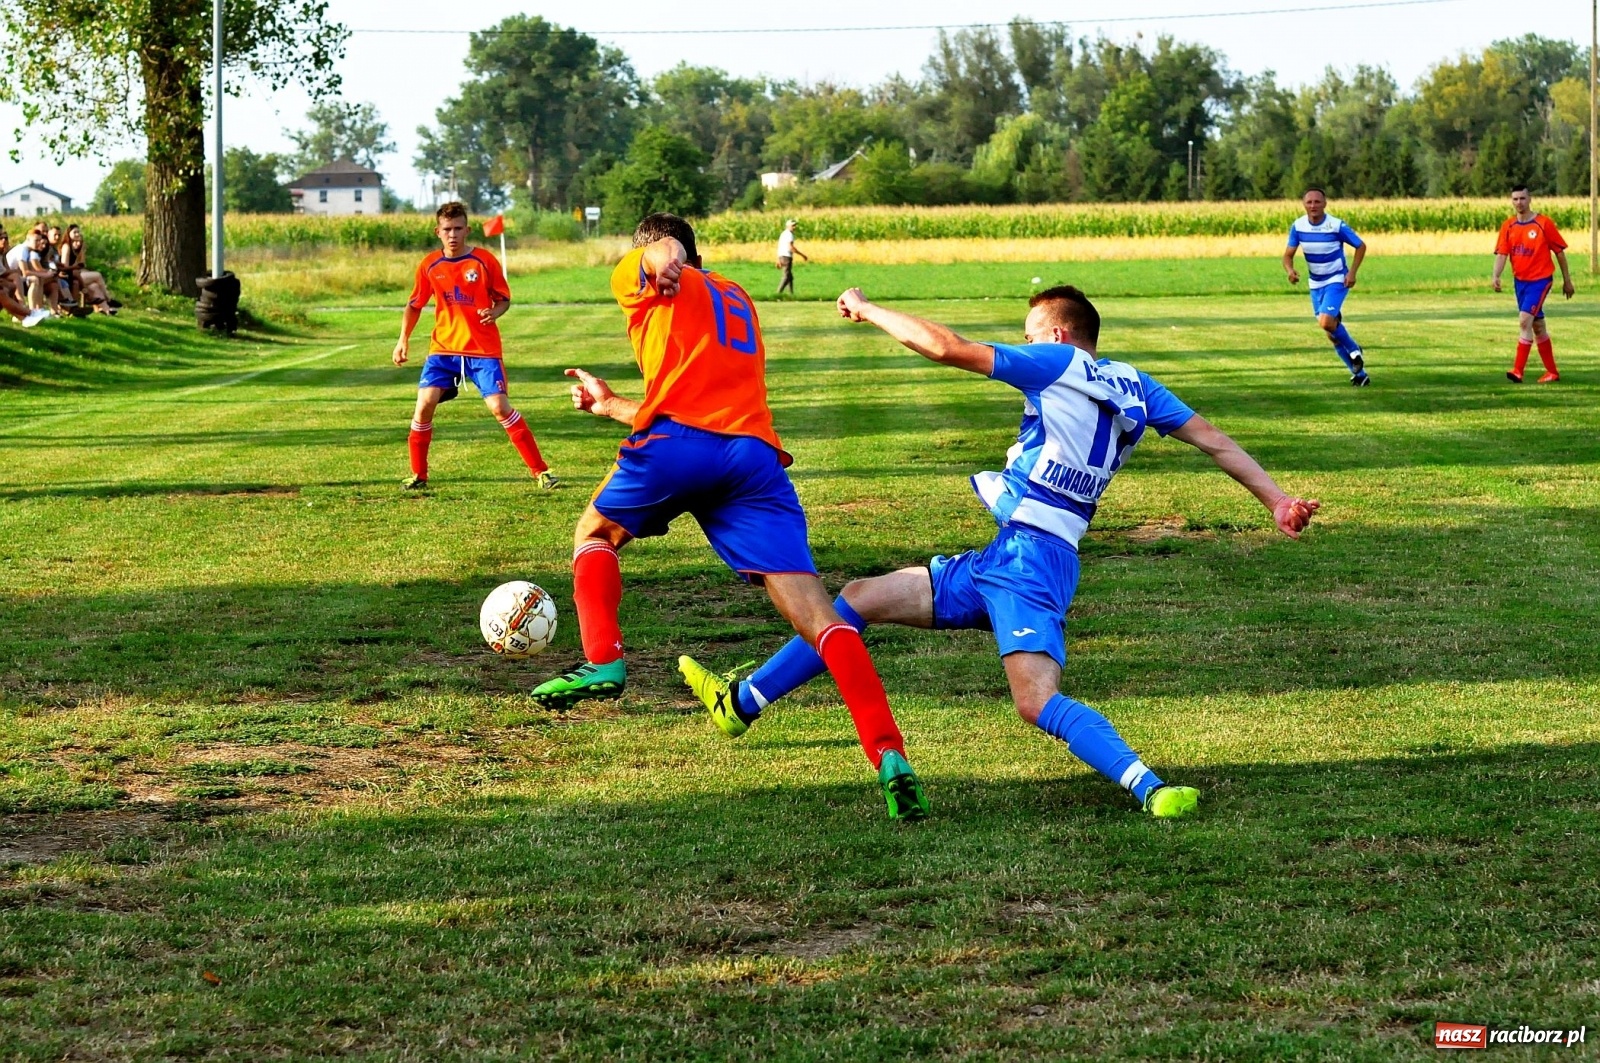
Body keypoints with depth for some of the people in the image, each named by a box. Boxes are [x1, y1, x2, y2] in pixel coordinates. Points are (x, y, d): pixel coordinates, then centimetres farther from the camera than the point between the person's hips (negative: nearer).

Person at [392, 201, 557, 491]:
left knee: (500, 407, -13)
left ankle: (540, 471, -5)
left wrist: (494, 312, -20)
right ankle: (418, 475, 7)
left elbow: (504, 299, 2)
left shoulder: (484, 261, -5)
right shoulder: (430, 266, 2)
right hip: (443, 348, 3)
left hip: (483, 349, -3)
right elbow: (414, 305, 15)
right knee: (424, 404, -10)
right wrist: (403, 340, 6)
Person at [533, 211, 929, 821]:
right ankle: (889, 756, -22)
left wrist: (664, 263, -21)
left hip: (678, 442, -4)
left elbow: (661, 250, -5)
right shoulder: (739, 301, 36)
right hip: (756, 455, 4)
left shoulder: (645, 279, 19)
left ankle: (602, 662, 5)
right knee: (815, 614, -7)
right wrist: (613, 407, 53)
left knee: (595, 533, 26)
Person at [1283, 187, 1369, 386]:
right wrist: (1290, 270, -25)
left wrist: (1352, 272, -16)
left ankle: (1353, 349, 5)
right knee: (1331, 330, 8)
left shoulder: (1337, 226, -19)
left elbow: (1361, 246, -6)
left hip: (1337, 280, -5)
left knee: (1326, 322, -25)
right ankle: (1359, 373, 23)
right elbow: (1288, 254, -3)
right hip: (1315, 283, 5)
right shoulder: (1298, 226, -9)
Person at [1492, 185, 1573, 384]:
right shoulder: (1508, 226, 3)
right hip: (1520, 281, 6)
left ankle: (1518, 370, -21)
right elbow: (1501, 253, -4)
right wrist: (1496, 276, -22)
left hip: (1540, 280, -6)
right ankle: (1552, 372, 23)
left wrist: (1567, 280, 3)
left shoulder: (1544, 223, -8)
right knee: (1537, 326, 13)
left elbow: (1559, 251, -1)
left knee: (1524, 320, -20)